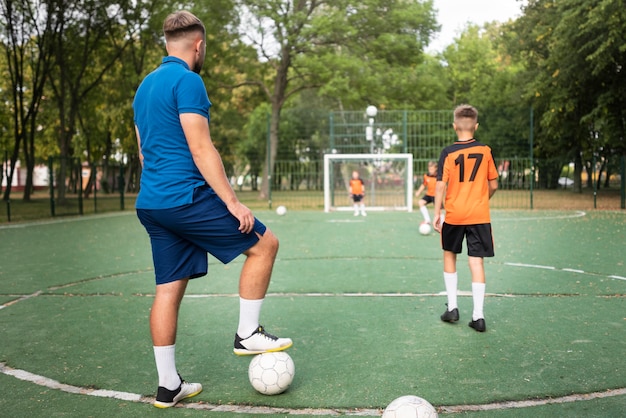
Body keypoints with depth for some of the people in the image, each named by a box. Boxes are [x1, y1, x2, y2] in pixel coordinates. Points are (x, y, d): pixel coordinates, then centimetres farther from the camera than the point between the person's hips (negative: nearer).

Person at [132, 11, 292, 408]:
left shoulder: (145, 85, 19)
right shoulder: (187, 80, -9)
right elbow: (201, 148, -16)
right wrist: (233, 202, -15)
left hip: (151, 203, 9)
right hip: (186, 196, -9)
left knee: (169, 289, 10)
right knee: (265, 243, 4)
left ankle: (168, 386, 15)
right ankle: (248, 334, 9)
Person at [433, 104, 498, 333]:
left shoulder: (448, 152, -7)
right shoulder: (485, 151, 0)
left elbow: (441, 185, -10)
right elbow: (493, 185, 5)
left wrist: (436, 214, -4)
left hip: (454, 215, -1)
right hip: (480, 216, 1)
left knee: (449, 255, 18)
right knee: (476, 262, 2)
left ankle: (452, 307, 19)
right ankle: (478, 316, 0)